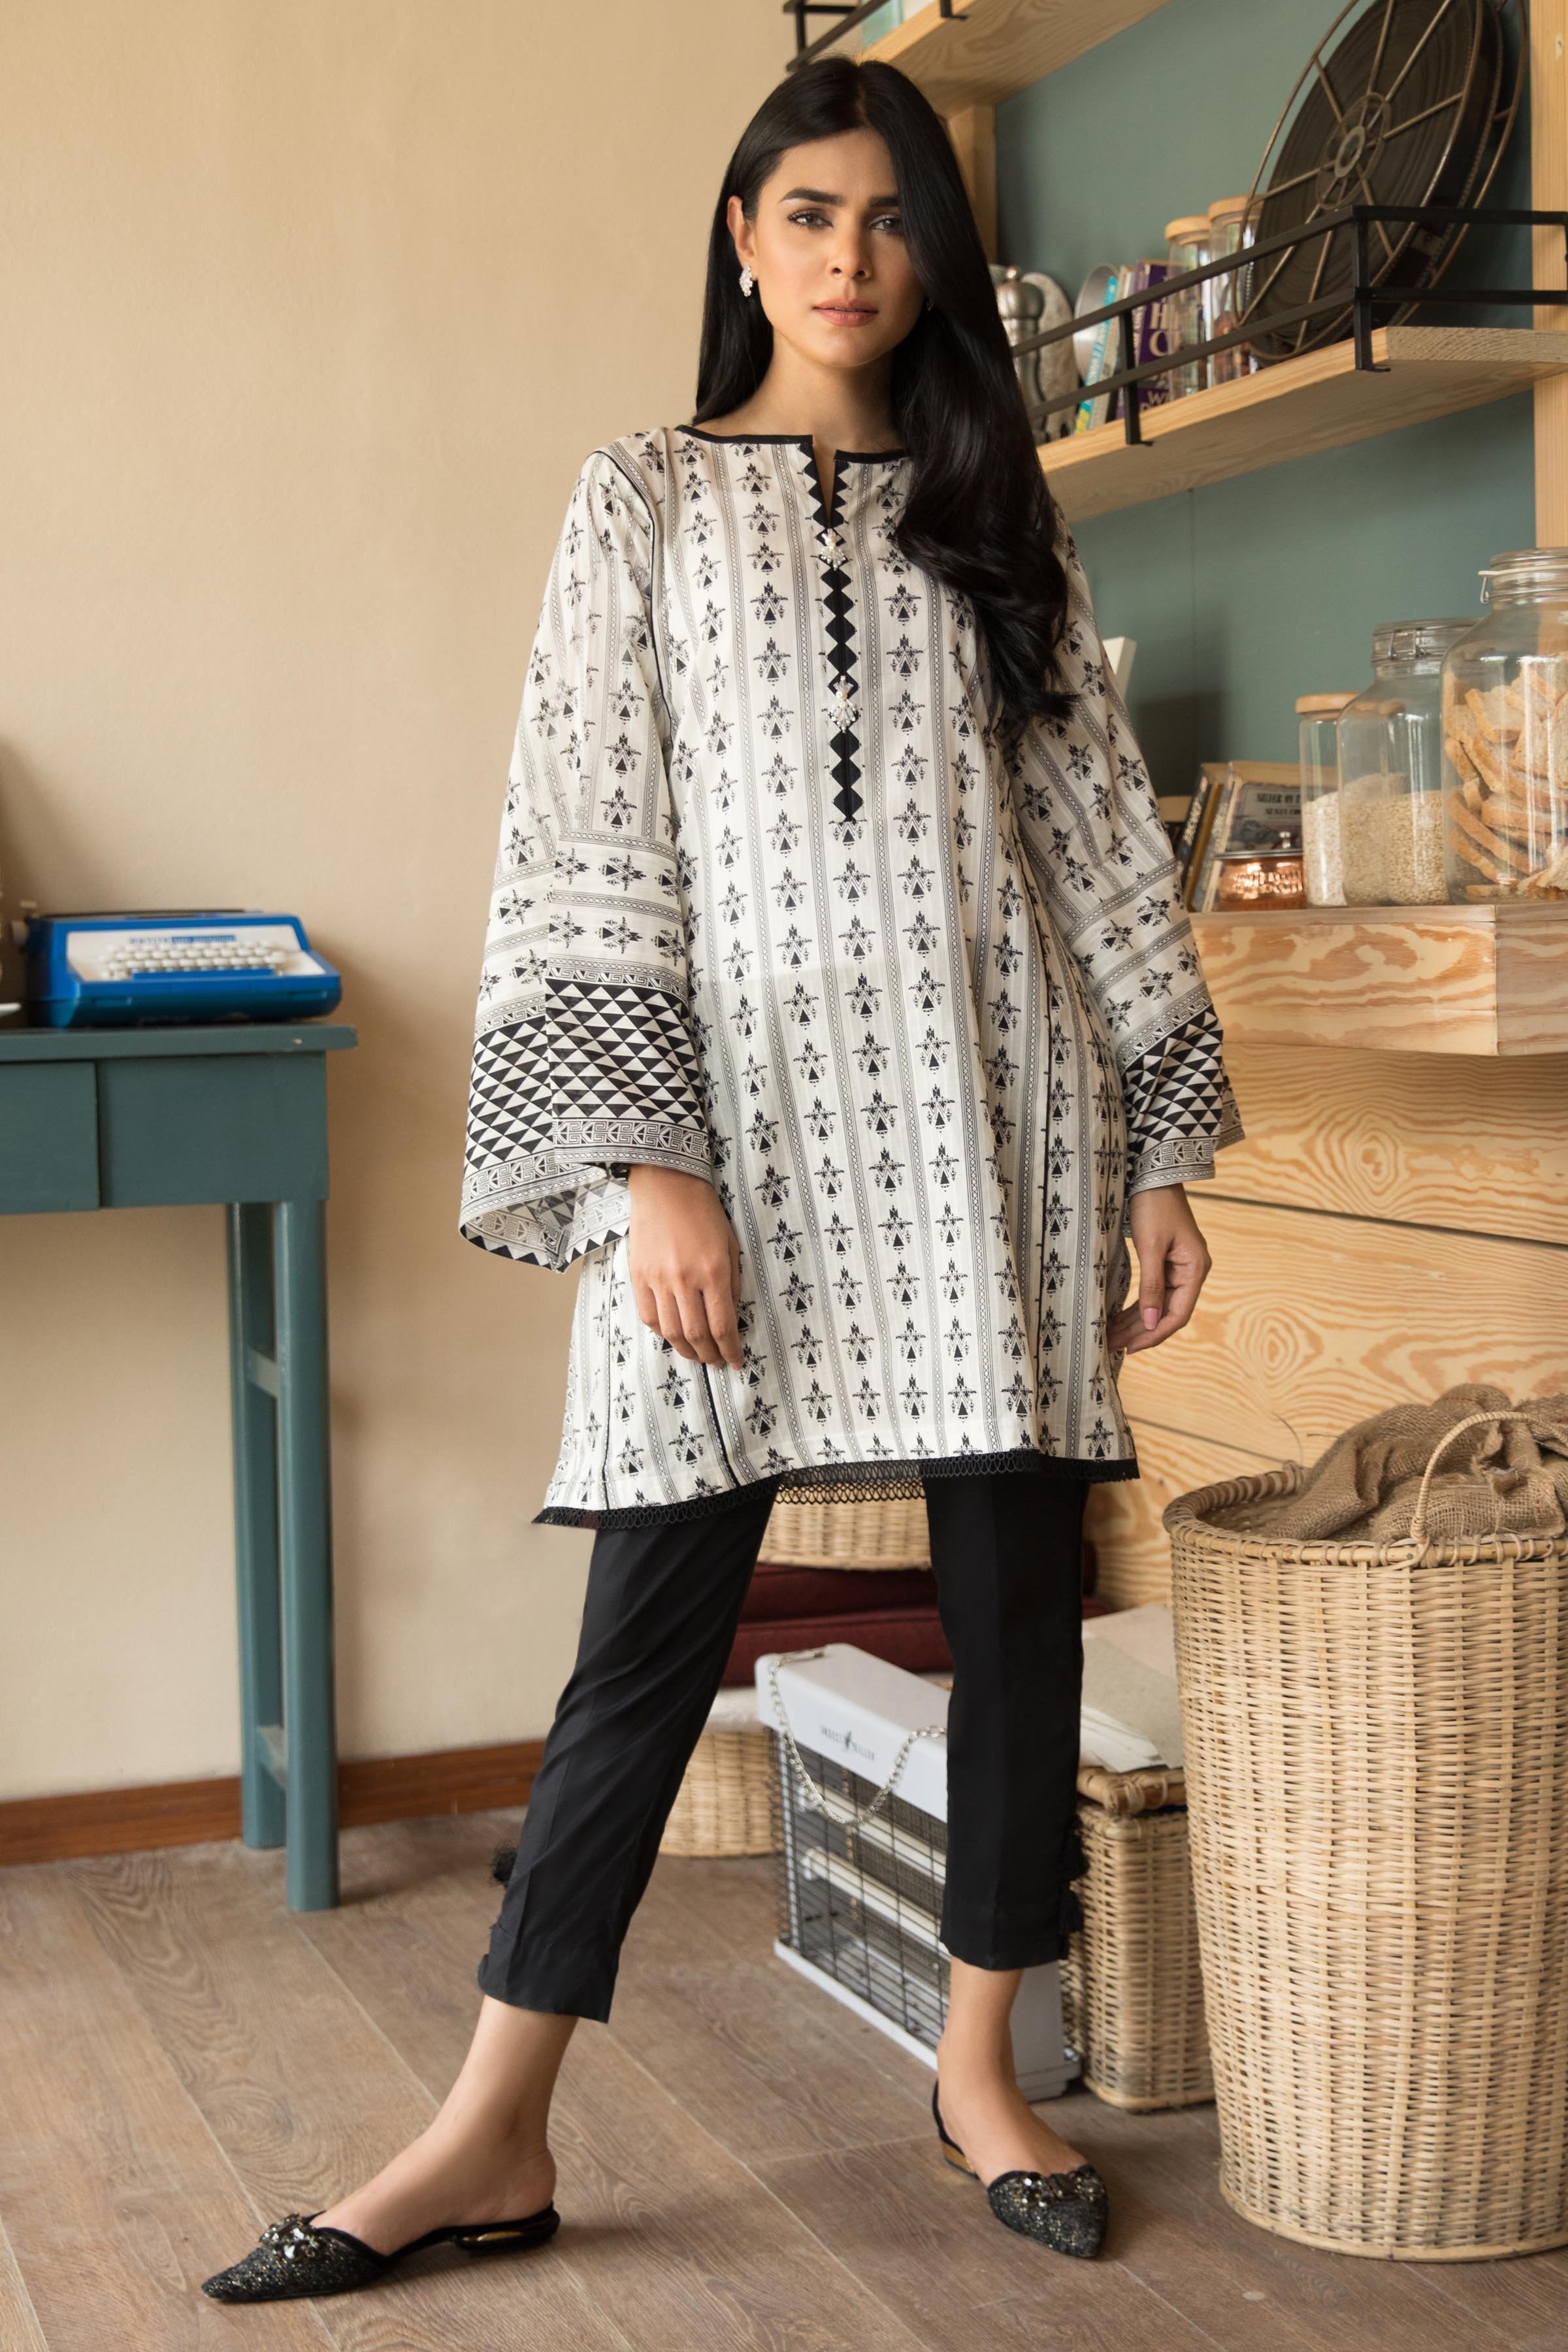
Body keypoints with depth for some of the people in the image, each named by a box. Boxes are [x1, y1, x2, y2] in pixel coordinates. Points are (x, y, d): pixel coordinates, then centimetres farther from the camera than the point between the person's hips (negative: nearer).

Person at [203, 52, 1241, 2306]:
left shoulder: (998, 515, 13)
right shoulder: (648, 500, 6)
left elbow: (1105, 840, 12)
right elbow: (586, 850, -2)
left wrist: (1164, 1147, 6)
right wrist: (646, 1165, -12)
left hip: (990, 1113, 3)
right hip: (744, 1116, -2)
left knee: (1019, 1595, 4)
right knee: (655, 1625, -2)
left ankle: (981, 2070, 20)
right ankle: (493, 2137, 8)